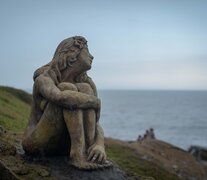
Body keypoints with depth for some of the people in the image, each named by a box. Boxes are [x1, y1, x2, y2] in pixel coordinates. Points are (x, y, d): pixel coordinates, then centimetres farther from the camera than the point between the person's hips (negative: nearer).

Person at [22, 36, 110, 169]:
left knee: (85, 88, -16)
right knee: (68, 88, -26)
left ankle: (89, 151, -24)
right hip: (38, 144, -5)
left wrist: (99, 146, -30)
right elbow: (60, 97, -40)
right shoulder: (43, 78, -15)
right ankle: (78, 155, -34)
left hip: (63, 145, 5)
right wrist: (96, 102, -23)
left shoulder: (85, 83, 1)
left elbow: (96, 125, -6)